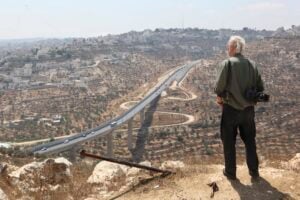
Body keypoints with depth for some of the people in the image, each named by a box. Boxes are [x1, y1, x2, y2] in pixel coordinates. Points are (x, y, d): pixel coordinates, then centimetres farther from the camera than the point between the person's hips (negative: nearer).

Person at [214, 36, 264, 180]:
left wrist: (219, 97, 2)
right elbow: (260, 88, 1)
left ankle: (230, 172, 20)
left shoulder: (227, 63, -13)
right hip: (248, 109, 4)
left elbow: (219, 87, -18)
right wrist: (251, 98, 14)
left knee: (229, 142, 11)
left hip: (230, 109, -4)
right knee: (250, 141, 18)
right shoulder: (252, 64, 0)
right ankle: (254, 171, 27)